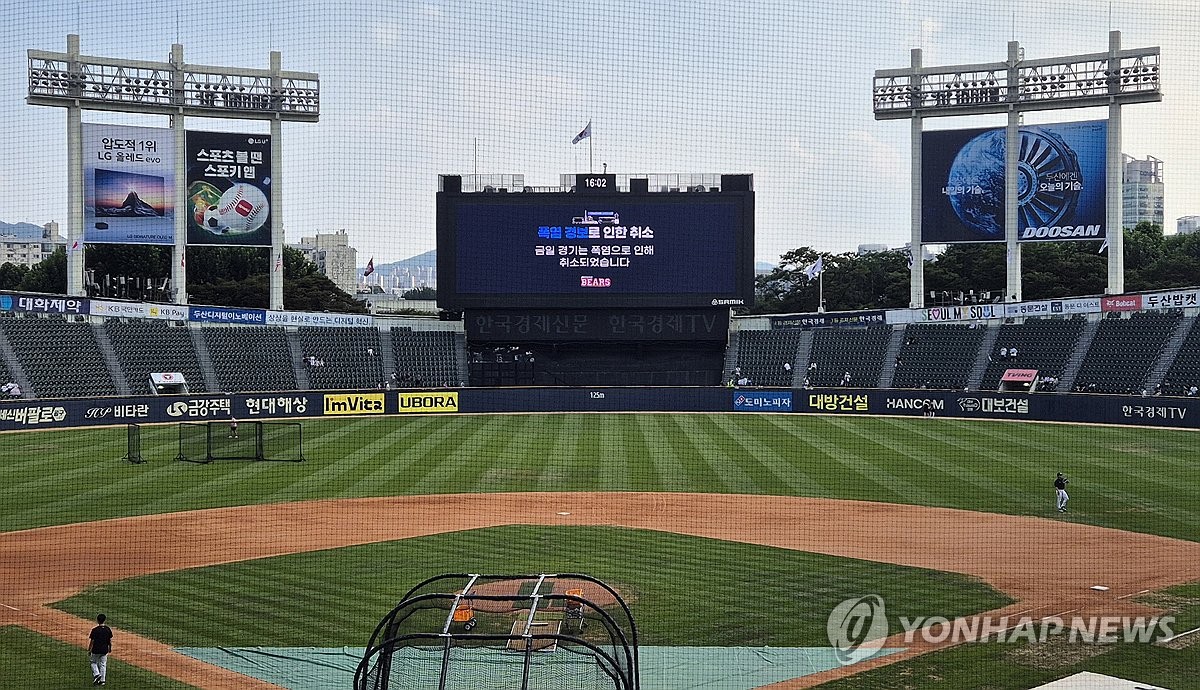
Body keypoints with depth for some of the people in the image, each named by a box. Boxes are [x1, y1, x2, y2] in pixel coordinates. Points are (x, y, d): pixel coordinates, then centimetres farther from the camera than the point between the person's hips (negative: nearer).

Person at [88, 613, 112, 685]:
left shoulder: (95, 630, -16)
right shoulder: (108, 629, -4)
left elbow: (91, 641, -11)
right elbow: (110, 640, 4)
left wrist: (89, 650, 0)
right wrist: (110, 648, 20)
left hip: (96, 650, -4)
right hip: (104, 650, 4)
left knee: (94, 662, 19)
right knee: (103, 664, 12)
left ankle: (97, 674, 0)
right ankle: (102, 680, 15)